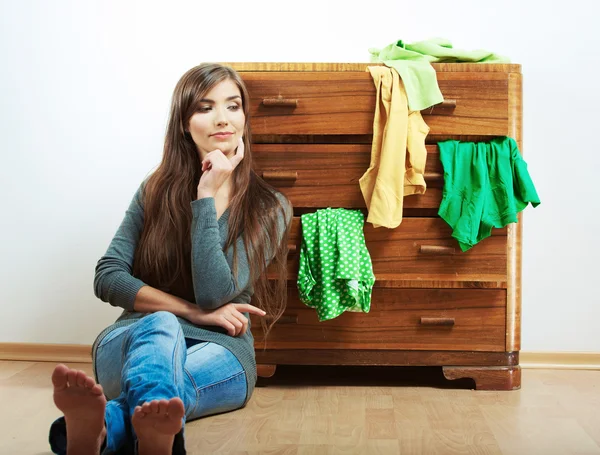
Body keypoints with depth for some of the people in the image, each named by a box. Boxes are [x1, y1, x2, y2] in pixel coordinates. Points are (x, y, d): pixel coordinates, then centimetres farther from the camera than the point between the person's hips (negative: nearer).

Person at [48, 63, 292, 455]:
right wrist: (194, 312, -9)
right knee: (159, 326, -38)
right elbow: (107, 278, 3)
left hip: (219, 352, -1)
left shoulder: (269, 208, 4)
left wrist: (208, 197, -9)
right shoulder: (156, 190, 11)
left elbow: (214, 293, -8)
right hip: (134, 338, 1)